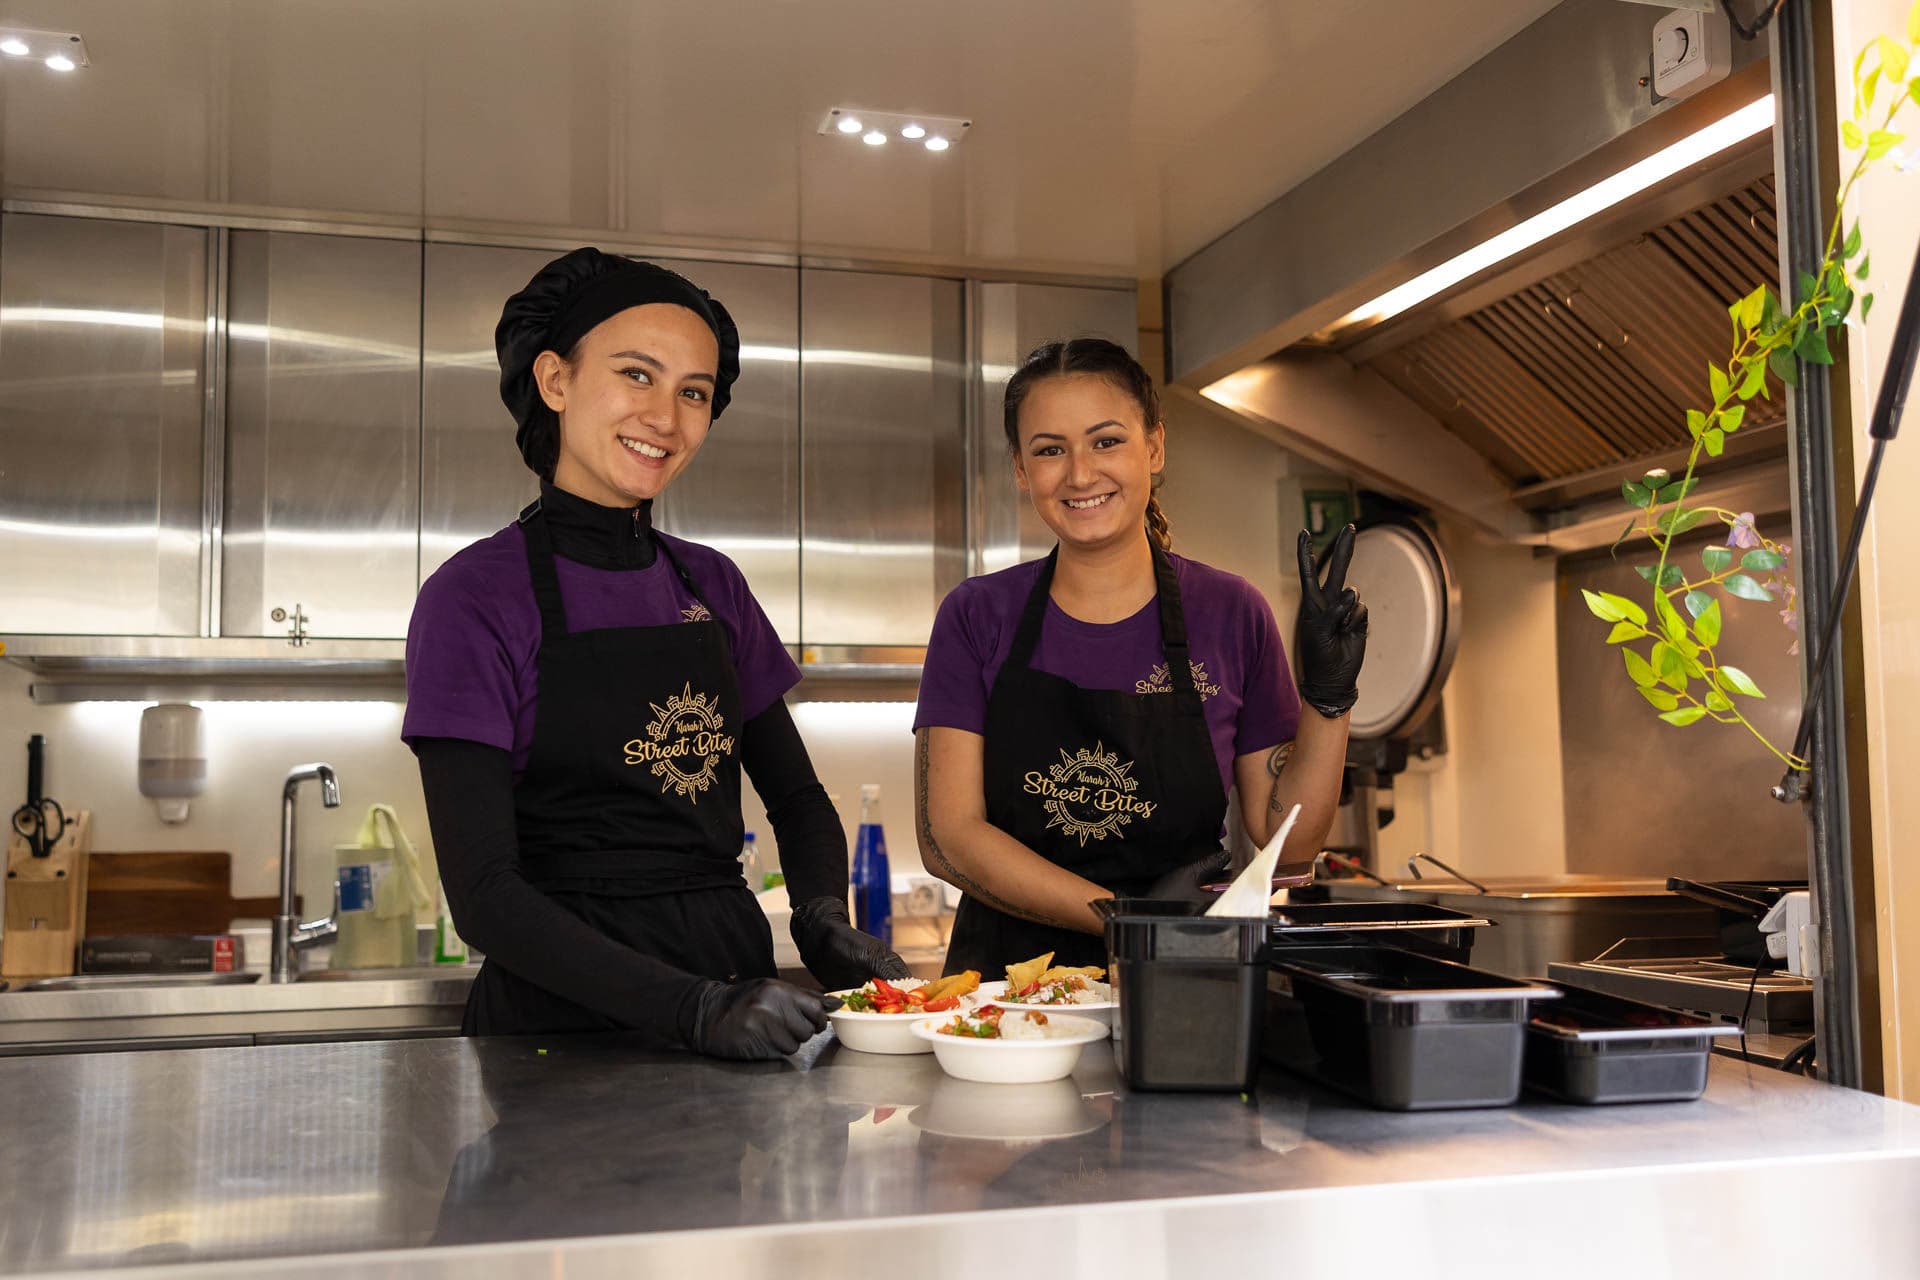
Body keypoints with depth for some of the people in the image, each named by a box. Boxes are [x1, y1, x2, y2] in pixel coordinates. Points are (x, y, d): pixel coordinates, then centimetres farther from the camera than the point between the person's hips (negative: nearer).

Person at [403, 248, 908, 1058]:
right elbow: (483, 896, -12)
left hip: (735, 986, 4)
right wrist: (691, 1008, -22)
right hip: (564, 1008, -3)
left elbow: (796, 797, 17)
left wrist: (823, 921, -4)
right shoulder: (475, 597, -6)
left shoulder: (712, 586, 10)